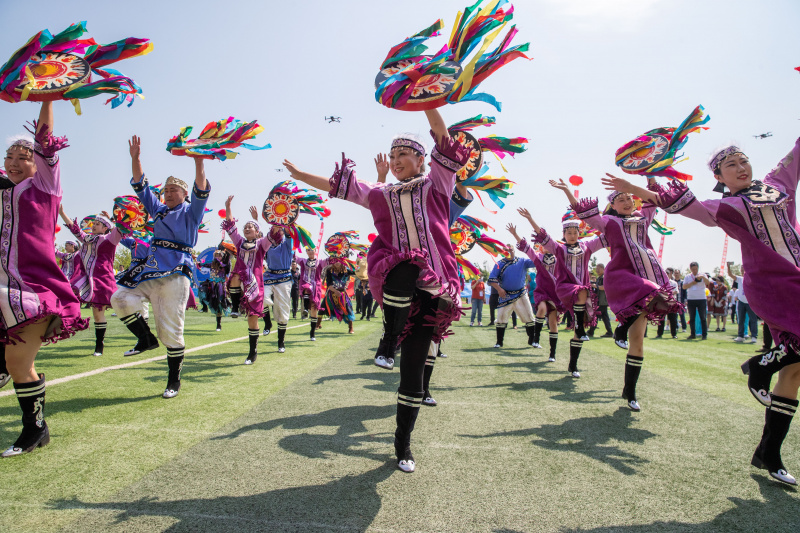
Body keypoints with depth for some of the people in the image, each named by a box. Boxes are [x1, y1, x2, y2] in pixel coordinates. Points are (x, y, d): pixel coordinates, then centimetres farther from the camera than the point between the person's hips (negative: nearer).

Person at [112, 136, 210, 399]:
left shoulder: (191, 211, 4)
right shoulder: (158, 209, 20)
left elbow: (201, 192, -14)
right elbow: (140, 186, 17)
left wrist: (198, 163, -27)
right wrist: (135, 158, 5)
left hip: (176, 273, -6)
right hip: (152, 267, 6)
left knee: (171, 331, -4)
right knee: (121, 297, -11)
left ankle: (174, 382, 8)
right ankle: (146, 339, 9)